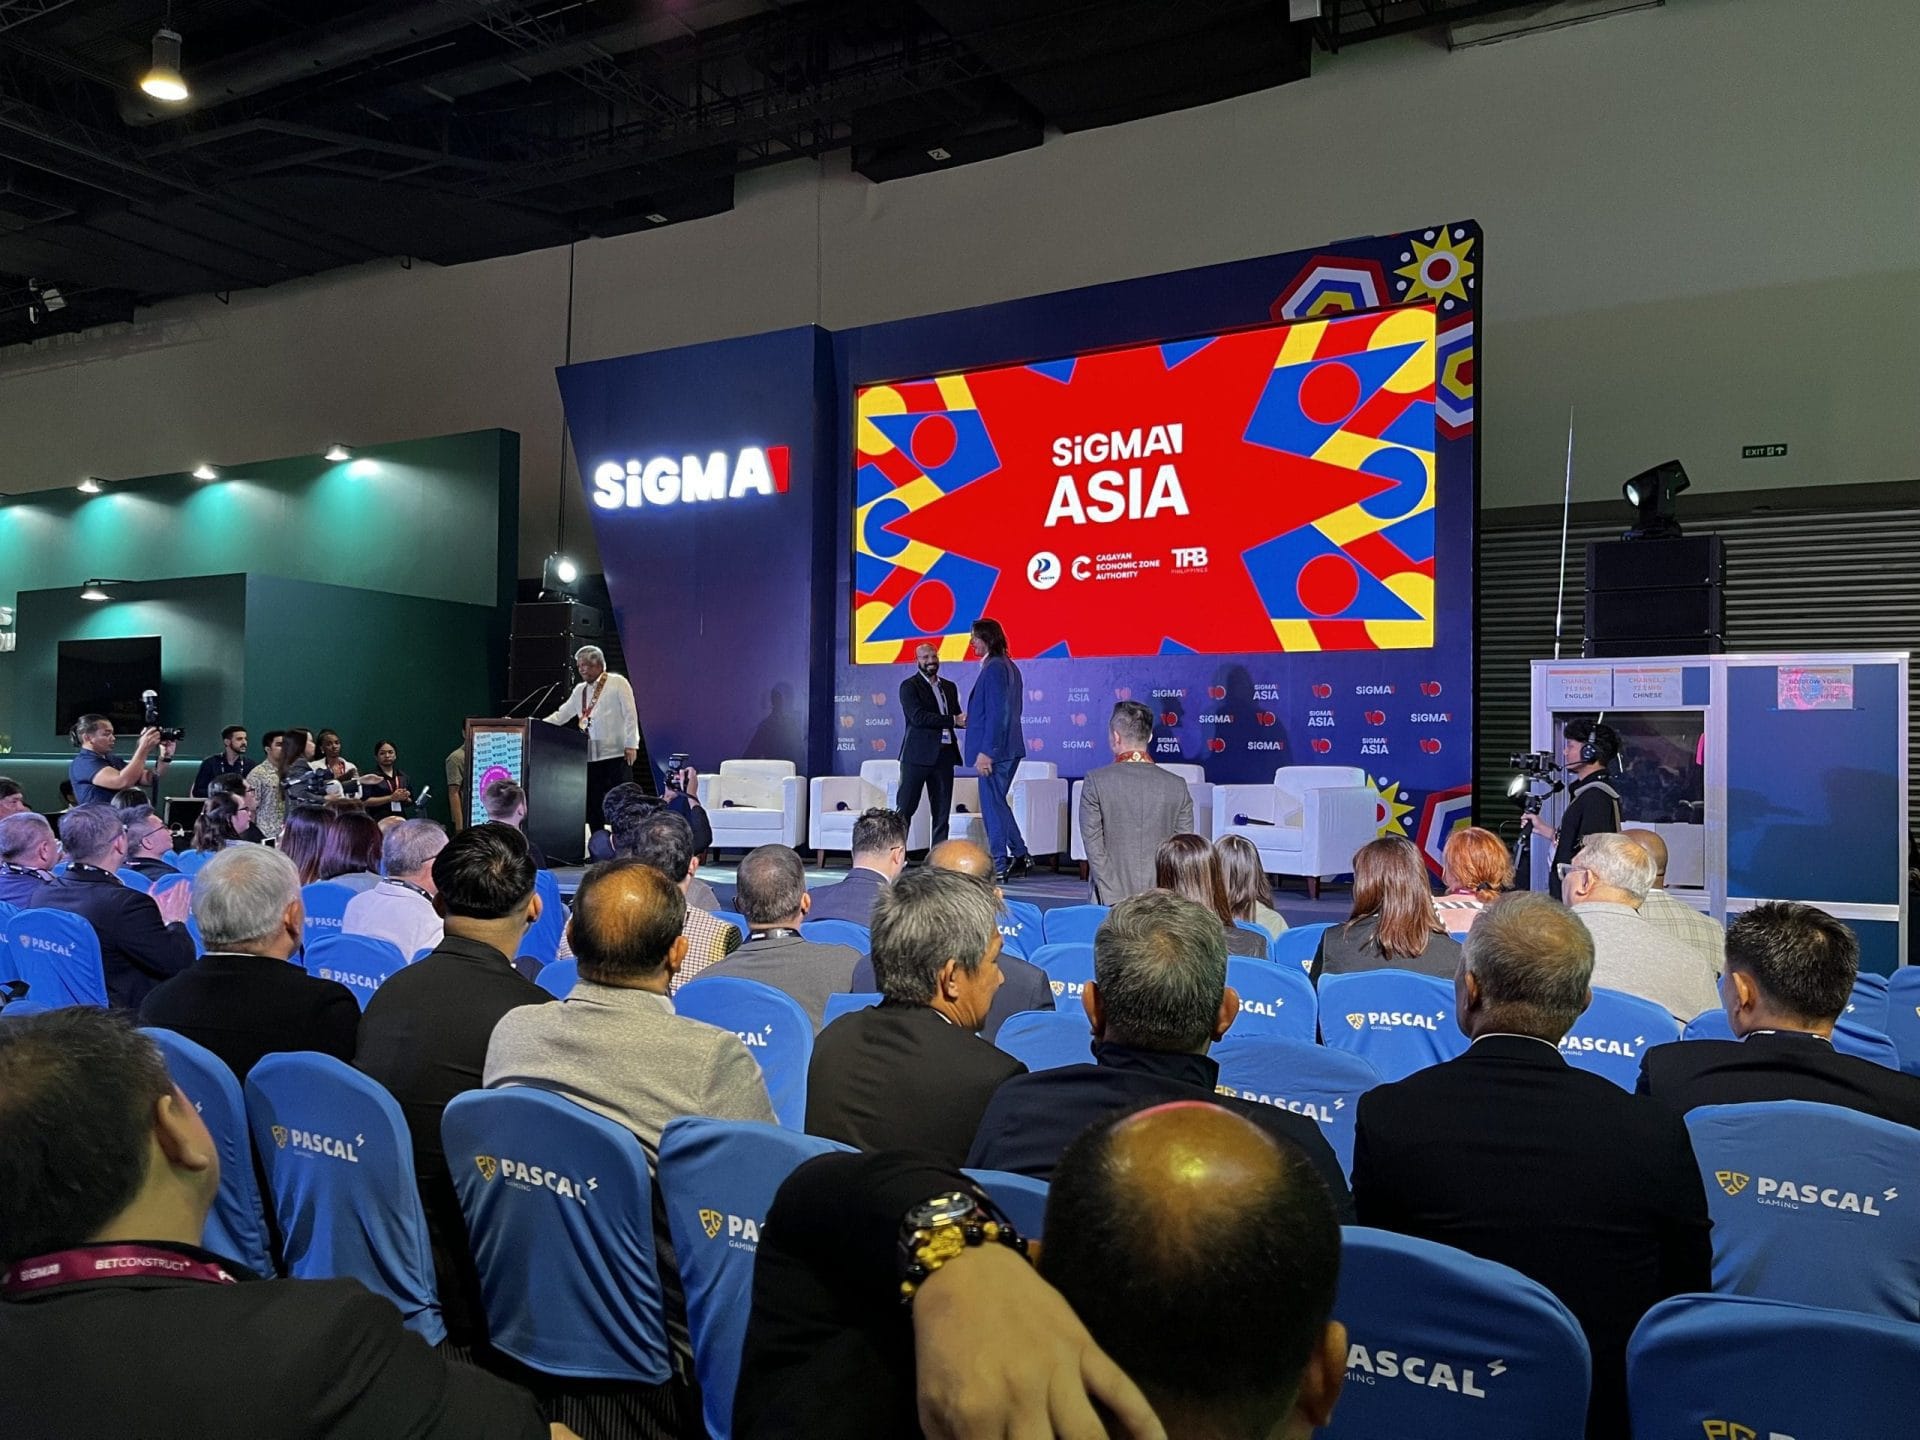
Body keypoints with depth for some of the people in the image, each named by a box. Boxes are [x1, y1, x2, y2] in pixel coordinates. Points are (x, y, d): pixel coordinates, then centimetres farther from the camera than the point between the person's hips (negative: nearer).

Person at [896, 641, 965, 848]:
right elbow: (918, 717, -15)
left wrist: (965, 720, -7)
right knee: (905, 807, -5)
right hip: (918, 753, -6)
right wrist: (953, 720, -19)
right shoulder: (909, 686, -2)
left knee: (942, 810, 6)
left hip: (944, 753, 6)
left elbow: (956, 717, 18)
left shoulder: (949, 687, 18)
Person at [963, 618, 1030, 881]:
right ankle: (1020, 857, 22)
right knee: (998, 802, 18)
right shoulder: (1009, 666, 15)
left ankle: (999, 865, 4)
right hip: (1009, 747, 10)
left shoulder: (993, 668, -16)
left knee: (992, 804, -2)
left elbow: (996, 713, -21)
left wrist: (985, 751, -21)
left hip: (995, 749, -10)